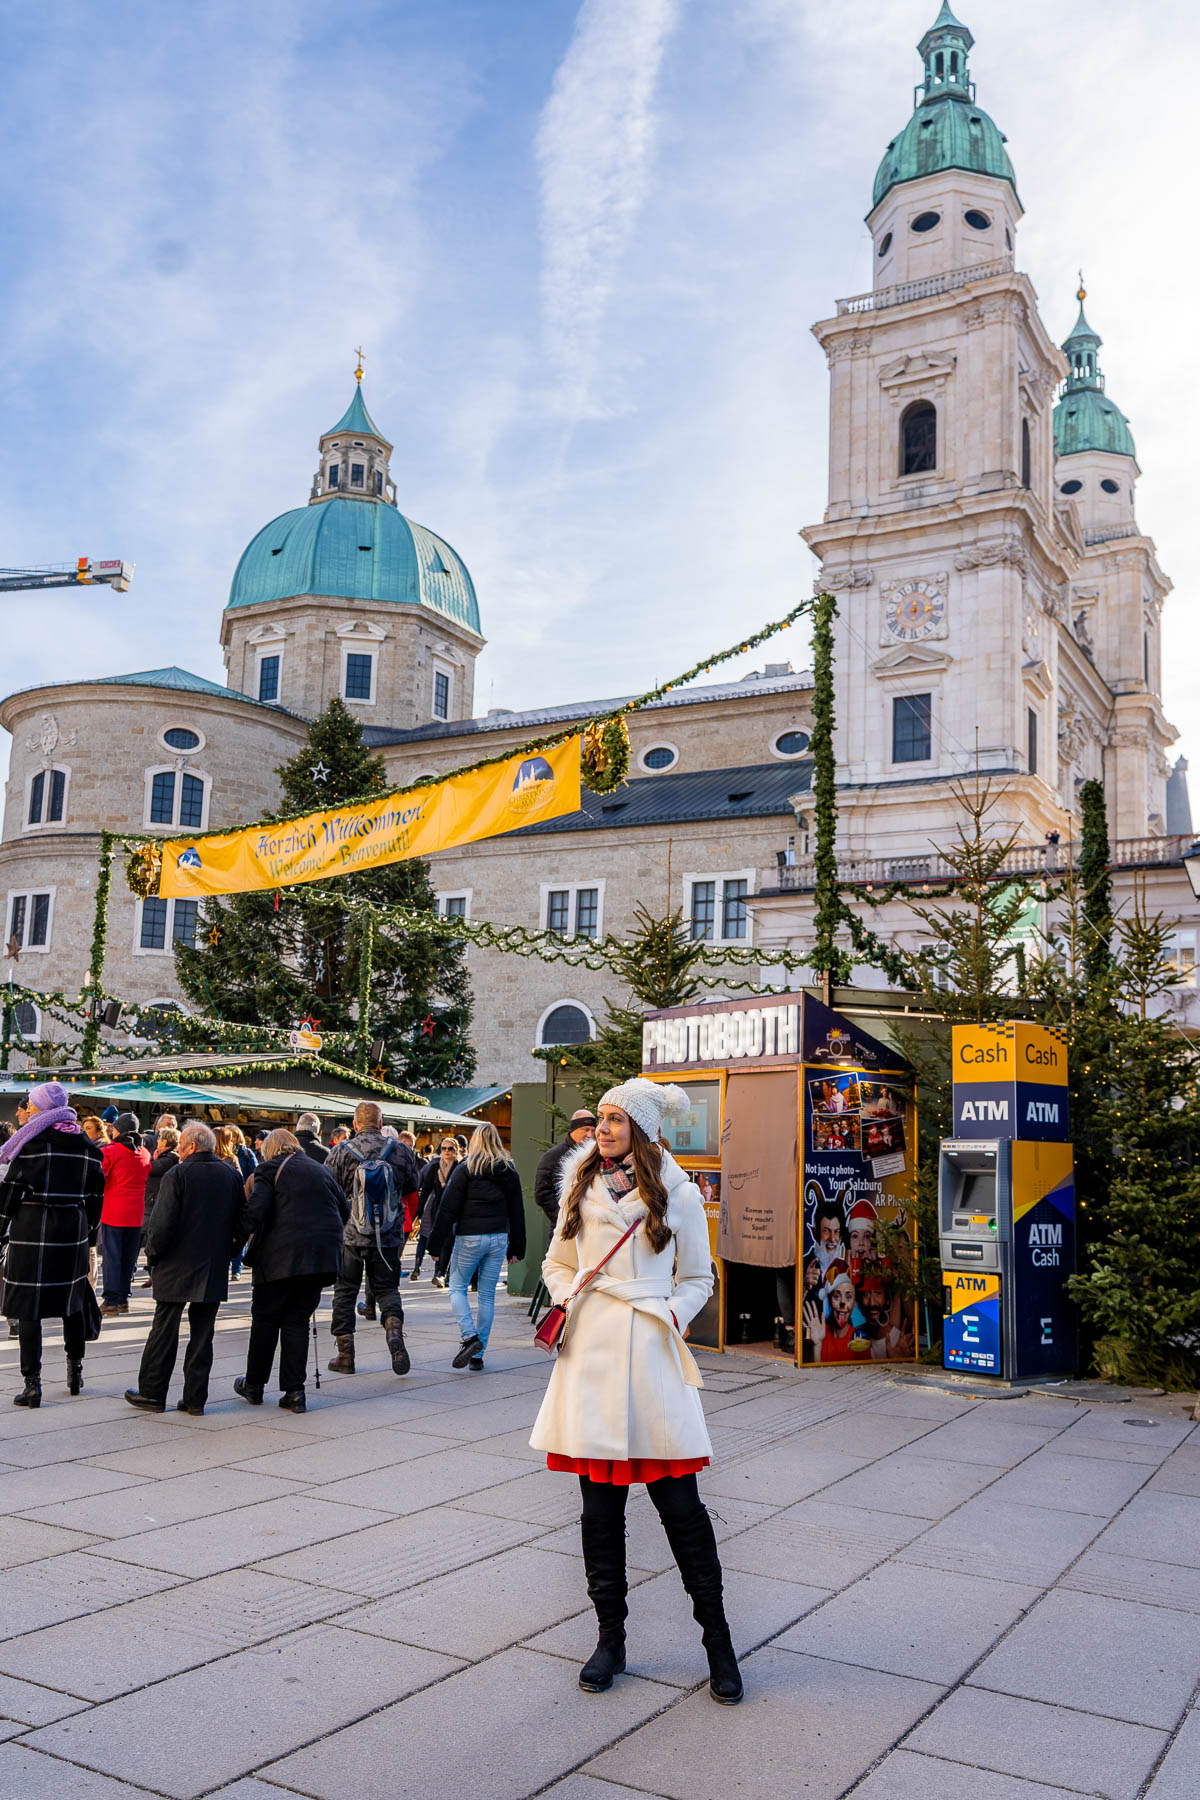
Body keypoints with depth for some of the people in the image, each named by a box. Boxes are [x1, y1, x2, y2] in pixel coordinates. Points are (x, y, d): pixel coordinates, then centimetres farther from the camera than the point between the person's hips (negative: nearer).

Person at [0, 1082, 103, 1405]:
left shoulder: (31, 1139, -9)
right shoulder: (84, 1142, 7)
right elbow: (95, 1192, 9)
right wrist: (88, 1229, 17)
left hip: (32, 1229, -5)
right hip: (74, 1229, 5)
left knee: (28, 1306, -1)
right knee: (72, 1299, 18)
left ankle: (32, 1385, -3)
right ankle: (75, 1371, 27)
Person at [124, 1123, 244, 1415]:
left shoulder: (177, 1175, -11)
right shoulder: (232, 1175, 4)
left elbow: (162, 1224, -15)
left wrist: (153, 1252, 0)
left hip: (176, 1268, -4)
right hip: (215, 1270, 4)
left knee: (164, 1331, 7)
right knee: (202, 1334, 8)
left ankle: (152, 1393, 15)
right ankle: (195, 1398, 10)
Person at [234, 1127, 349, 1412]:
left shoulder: (269, 1169, 3)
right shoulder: (320, 1169, 18)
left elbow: (256, 1210, -11)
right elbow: (344, 1210, 18)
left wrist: (243, 1229, 5)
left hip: (282, 1254, -4)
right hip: (321, 1255, 5)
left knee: (265, 1318, 10)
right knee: (298, 1320, 10)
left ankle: (254, 1385, 21)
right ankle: (294, 1391, 5)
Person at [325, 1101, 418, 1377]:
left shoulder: (341, 1152, -8)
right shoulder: (400, 1150, -3)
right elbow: (412, 1187, 10)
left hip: (350, 1236, -1)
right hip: (389, 1237, 1)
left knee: (345, 1291, 12)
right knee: (387, 1287, 15)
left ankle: (345, 1355, 14)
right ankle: (394, 1326, -15)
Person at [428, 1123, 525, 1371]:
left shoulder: (465, 1170, -5)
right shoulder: (510, 1173, 8)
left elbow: (448, 1208, -7)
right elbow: (517, 1213, 13)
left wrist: (437, 1242, -3)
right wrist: (516, 1248, 20)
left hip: (470, 1238, -4)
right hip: (499, 1238, 4)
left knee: (457, 1288, 8)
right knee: (487, 1295, 9)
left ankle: (469, 1337, -12)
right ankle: (478, 1356, 11)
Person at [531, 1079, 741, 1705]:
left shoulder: (678, 1194, 1)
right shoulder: (580, 1187, 9)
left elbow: (697, 1278, 9)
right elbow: (557, 1263, 20)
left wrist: (668, 1316, -7)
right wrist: (570, 1301, 2)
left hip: (650, 1353, -3)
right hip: (590, 1351, 3)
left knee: (680, 1505, -1)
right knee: (600, 1505, 8)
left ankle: (717, 1641, 12)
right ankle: (610, 1638, 22)